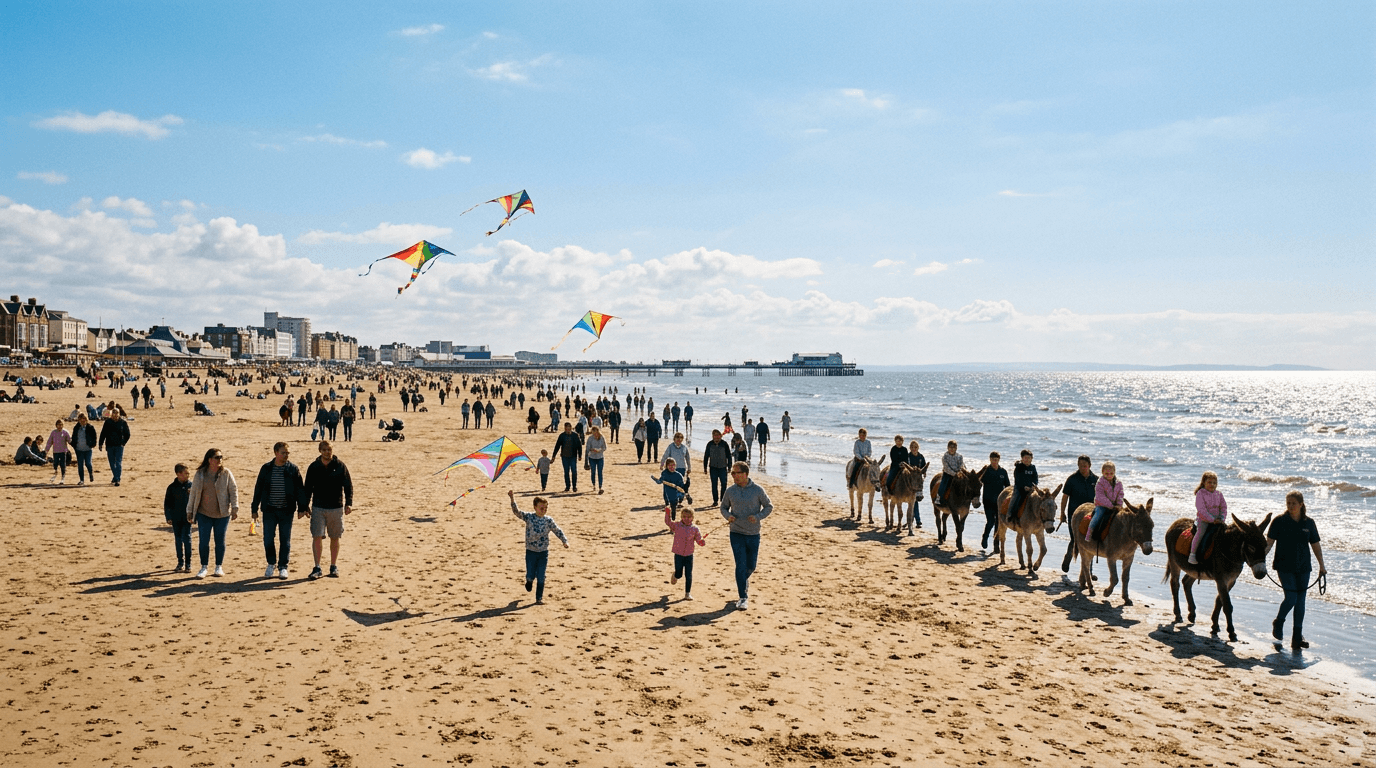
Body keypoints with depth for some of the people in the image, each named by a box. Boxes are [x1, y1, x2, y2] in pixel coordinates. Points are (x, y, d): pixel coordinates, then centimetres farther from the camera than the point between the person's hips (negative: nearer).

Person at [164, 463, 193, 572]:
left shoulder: (191, 485, 0)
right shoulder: (172, 487, 0)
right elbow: (167, 503, 5)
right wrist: (168, 517, -1)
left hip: (187, 518, -1)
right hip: (176, 518, 1)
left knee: (186, 539, -6)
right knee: (178, 540, 10)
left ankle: (188, 564, 1)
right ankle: (180, 563, 20)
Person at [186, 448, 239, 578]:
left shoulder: (226, 473, -4)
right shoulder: (200, 474, 0)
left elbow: (233, 490, -2)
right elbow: (193, 493, 6)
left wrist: (235, 508, -8)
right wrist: (189, 511, 8)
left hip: (222, 514, -1)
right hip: (204, 514, 1)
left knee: (220, 541, 6)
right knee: (204, 541, -1)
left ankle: (219, 567, 19)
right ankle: (204, 567, 13)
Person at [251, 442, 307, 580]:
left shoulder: (293, 469, 0)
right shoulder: (266, 469, 2)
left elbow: (300, 489, 3)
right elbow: (258, 489, 8)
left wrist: (301, 508, -1)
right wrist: (254, 508, 6)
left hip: (287, 511, -1)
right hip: (269, 510, 1)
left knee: (285, 540, 4)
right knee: (268, 539, 0)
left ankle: (283, 567, 16)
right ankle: (271, 564, 20)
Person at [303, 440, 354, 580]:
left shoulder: (340, 466, -1)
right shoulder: (313, 467, 2)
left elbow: (348, 486, 0)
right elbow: (307, 489, 8)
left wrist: (349, 503, -12)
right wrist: (303, 508, 6)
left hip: (336, 508, 0)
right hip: (318, 508, 1)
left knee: (335, 538, 7)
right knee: (316, 537, -6)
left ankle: (334, 567, 19)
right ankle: (317, 568, 1)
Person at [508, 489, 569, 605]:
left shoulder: (549, 520, -2)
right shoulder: (529, 517, -7)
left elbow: (558, 531, 2)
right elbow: (517, 512, -17)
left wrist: (565, 541, -12)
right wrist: (512, 500, -32)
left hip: (544, 552, 1)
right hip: (531, 551, -1)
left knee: (541, 578, 1)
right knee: (531, 575, 4)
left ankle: (539, 598, 15)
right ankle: (529, 581, 41)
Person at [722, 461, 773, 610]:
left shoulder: (757, 490, -5)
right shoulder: (730, 490, -1)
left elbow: (769, 506, 3)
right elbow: (724, 507, 12)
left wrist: (758, 516, -14)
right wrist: (728, 516, -10)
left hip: (753, 534, 0)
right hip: (736, 534, 0)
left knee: (751, 566, 12)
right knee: (741, 565, -7)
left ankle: (743, 581, 44)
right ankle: (743, 598, 0)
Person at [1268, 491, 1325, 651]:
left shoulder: (1309, 523, 4)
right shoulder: (1279, 521, -5)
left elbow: (1315, 545, 12)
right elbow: (1269, 542, -6)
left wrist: (1322, 566, 13)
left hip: (1303, 568, 3)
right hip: (1284, 567, -3)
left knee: (1300, 601, 4)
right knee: (1291, 597, -13)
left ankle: (1297, 637, 11)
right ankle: (1278, 622, 16)